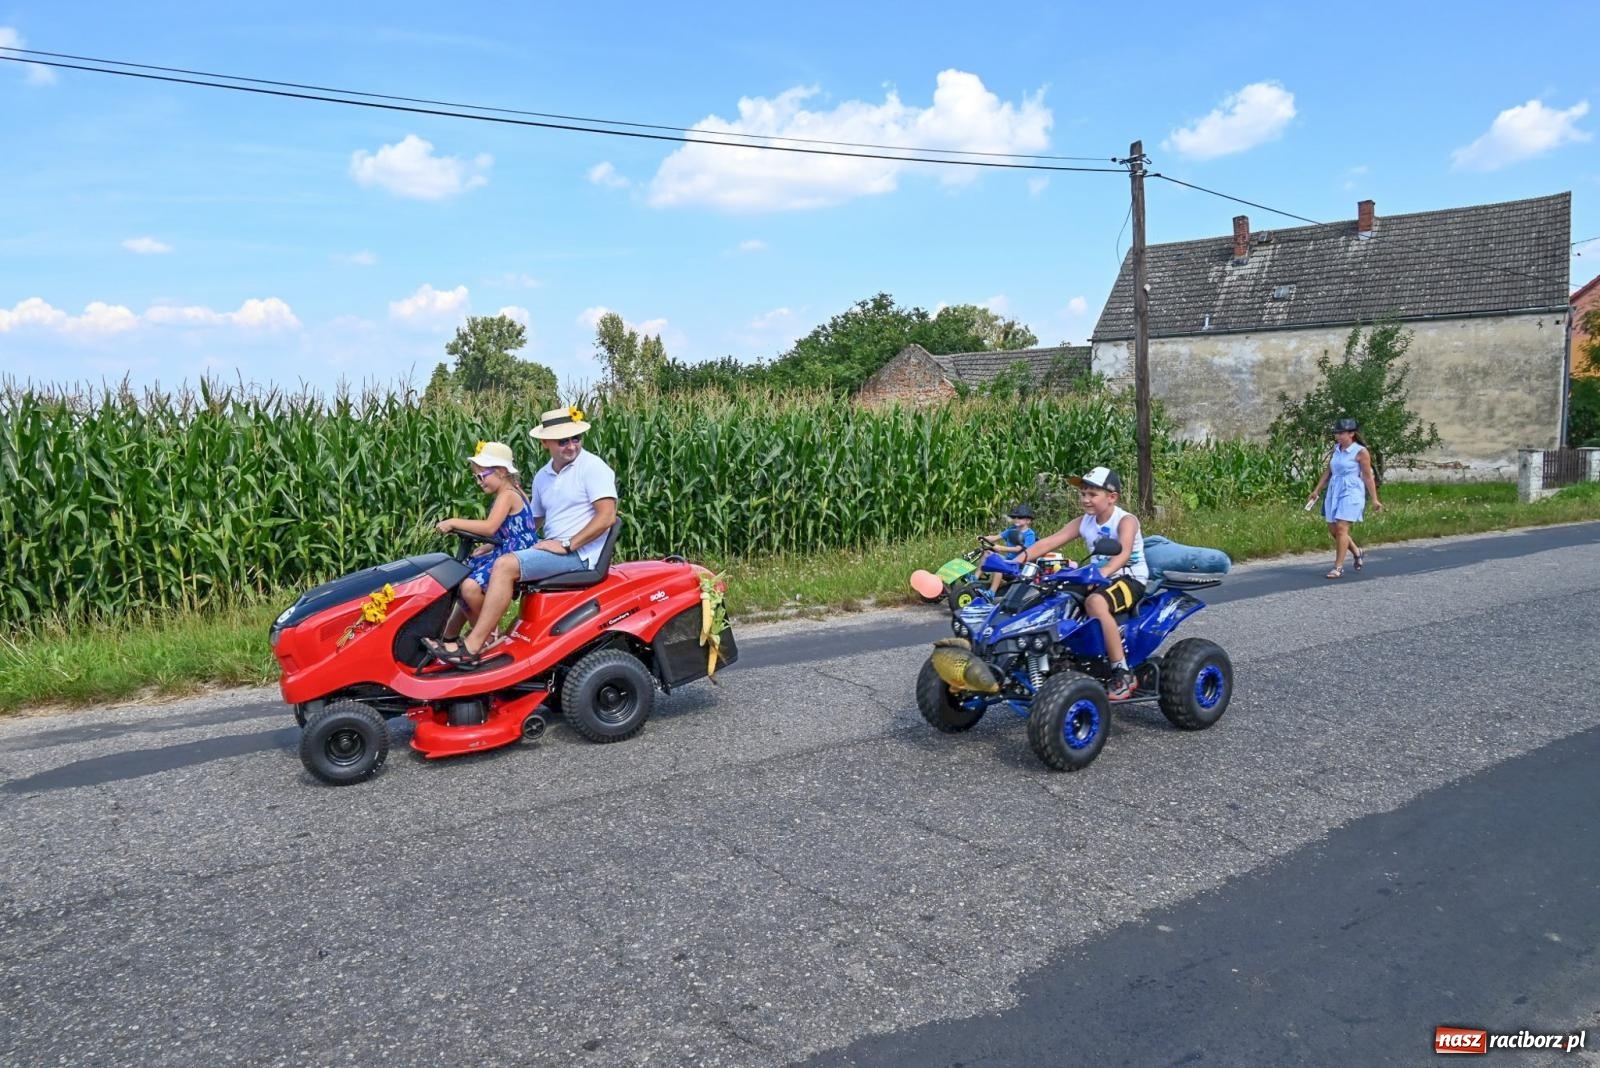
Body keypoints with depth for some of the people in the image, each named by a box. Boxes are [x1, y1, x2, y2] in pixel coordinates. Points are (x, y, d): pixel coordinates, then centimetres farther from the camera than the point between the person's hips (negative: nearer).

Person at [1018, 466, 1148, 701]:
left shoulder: (1126, 521, -11)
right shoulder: (1083, 523, 6)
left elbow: (1124, 552, -31)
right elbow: (1049, 542, -3)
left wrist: (1103, 572, -49)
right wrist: (1018, 560, -17)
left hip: (1131, 579, -7)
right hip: (1099, 579, 7)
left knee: (1095, 602, -37)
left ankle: (1123, 674, -31)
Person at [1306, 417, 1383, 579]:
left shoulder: (1361, 452, -7)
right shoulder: (1336, 450, 10)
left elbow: (1368, 477, -6)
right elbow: (1328, 471, 16)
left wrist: (1374, 499, -5)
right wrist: (1317, 491, 15)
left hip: (1351, 492, -7)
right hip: (1334, 491, 7)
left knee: (1341, 527, -13)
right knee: (1332, 528, 9)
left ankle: (1338, 567, -8)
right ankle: (1356, 552, 35)